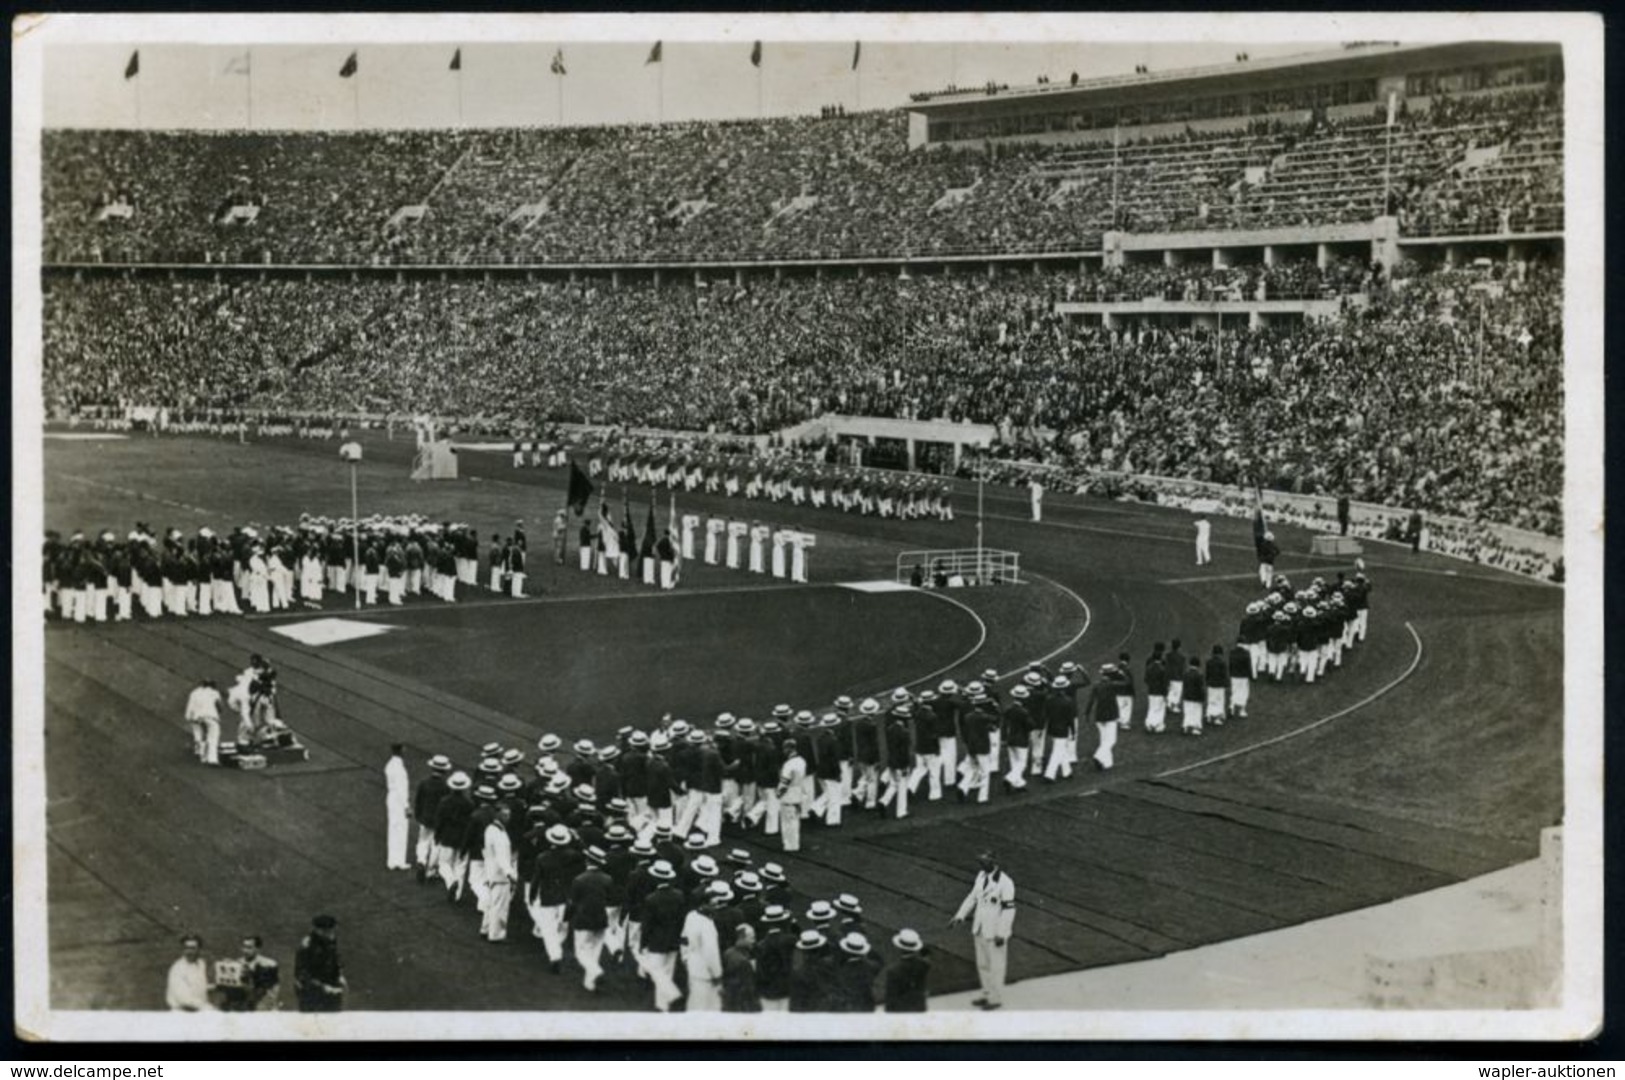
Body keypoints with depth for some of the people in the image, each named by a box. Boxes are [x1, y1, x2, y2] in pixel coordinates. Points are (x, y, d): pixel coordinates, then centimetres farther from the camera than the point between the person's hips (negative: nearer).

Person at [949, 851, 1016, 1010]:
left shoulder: (1005, 883, -23)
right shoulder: (981, 876, 1)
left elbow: (1009, 909, -22)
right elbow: (973, 896, 12)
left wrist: (1001, 934, -21)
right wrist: (959, 916, 8)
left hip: (995, 932, -7)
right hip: (980, 929, 7)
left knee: (995, 966, 6)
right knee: (982, 964, 17)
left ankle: (996, 999, 20)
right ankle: (988, 995, 32)